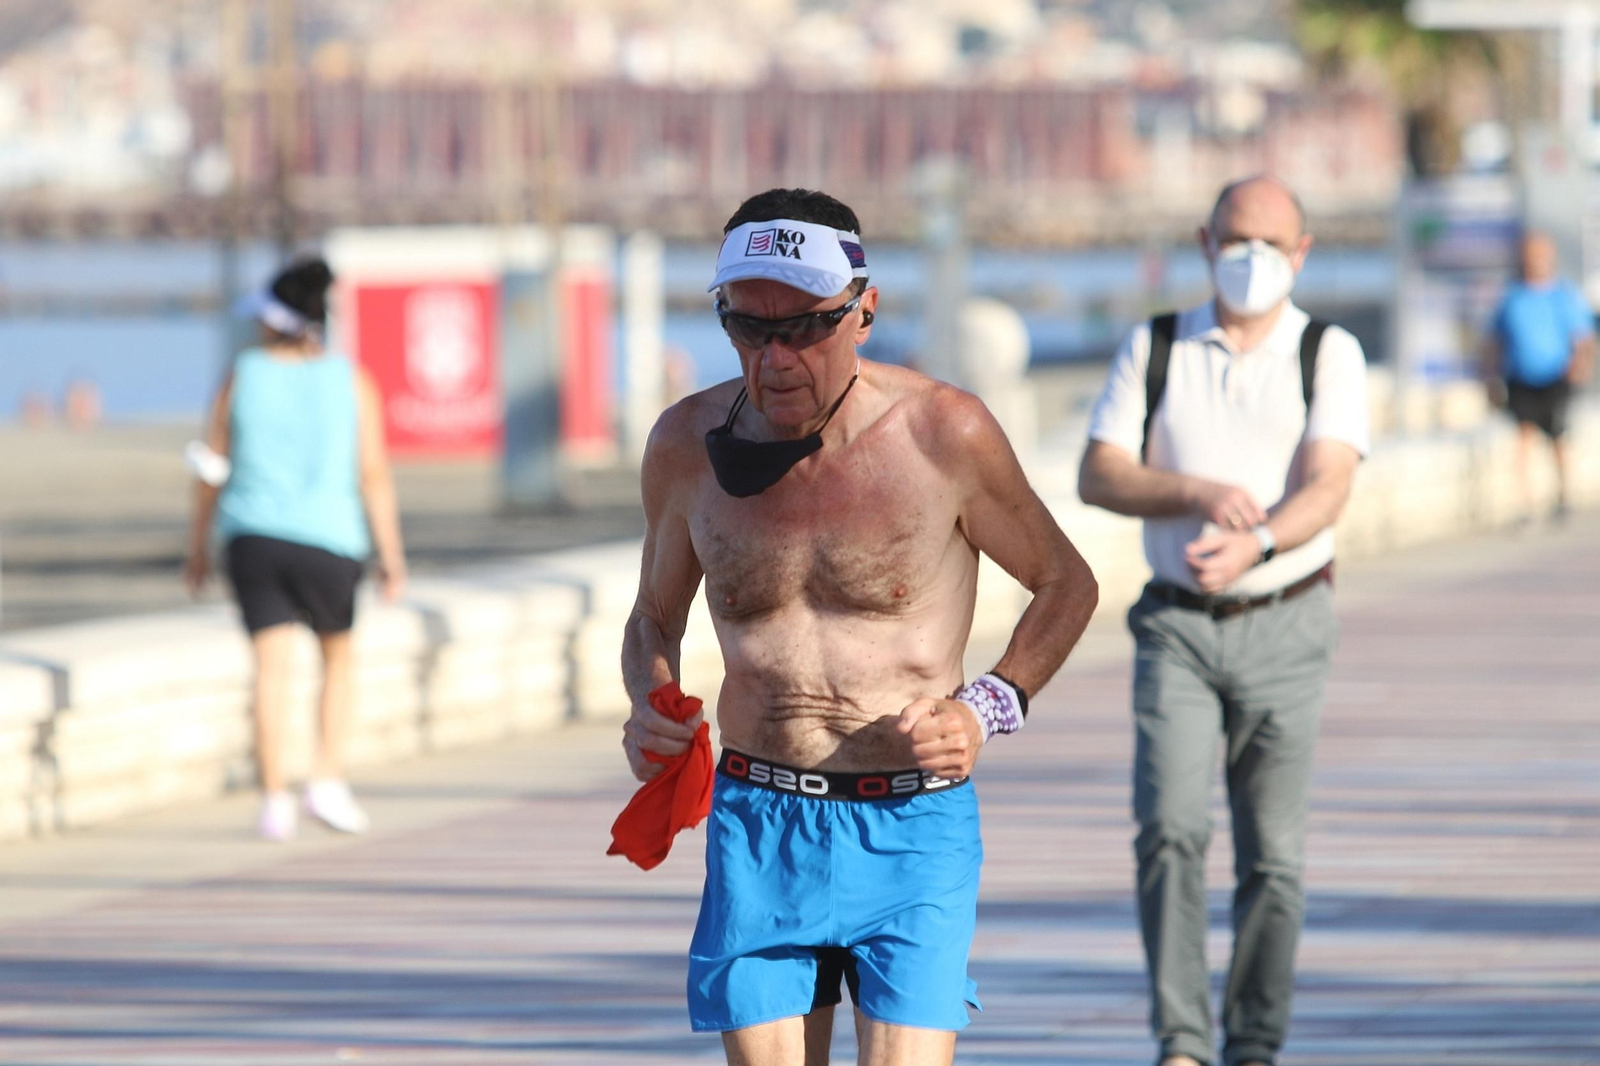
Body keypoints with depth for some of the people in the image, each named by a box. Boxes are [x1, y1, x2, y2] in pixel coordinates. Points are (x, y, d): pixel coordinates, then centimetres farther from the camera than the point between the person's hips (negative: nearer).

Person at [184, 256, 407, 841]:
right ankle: (327, 781, 6)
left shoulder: (242, 377, 1)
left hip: (253, 538, 0)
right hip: (328, 542, 0)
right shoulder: (351, 381, 0)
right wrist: (392, 557, -1)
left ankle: (275, 798, -9)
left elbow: (213, 469, 5)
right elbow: (374, 474, -4)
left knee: (272, 667, 0)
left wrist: (198, 545, 15)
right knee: (338, 659, 19)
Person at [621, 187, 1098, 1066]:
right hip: (757, 826, 3)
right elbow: (655, 617, 19)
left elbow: (1065, 585, 8)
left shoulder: (943, 433, -7)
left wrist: (987, 710, -7)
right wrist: (650, 711, -2)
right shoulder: (689, 444, 1)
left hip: (912, 827, -3)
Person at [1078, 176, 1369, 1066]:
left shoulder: (1329, 356, 0)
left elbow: (1326, 489, -14)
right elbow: (1098, 476, -1)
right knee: (1172, 826, -15)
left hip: (1284, 628, -1)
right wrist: (1201, 495, -18)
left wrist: (1253, 544, -33)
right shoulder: (1154, 349, 6)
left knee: (1273, 853, 2)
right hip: (1178, 625, 1)